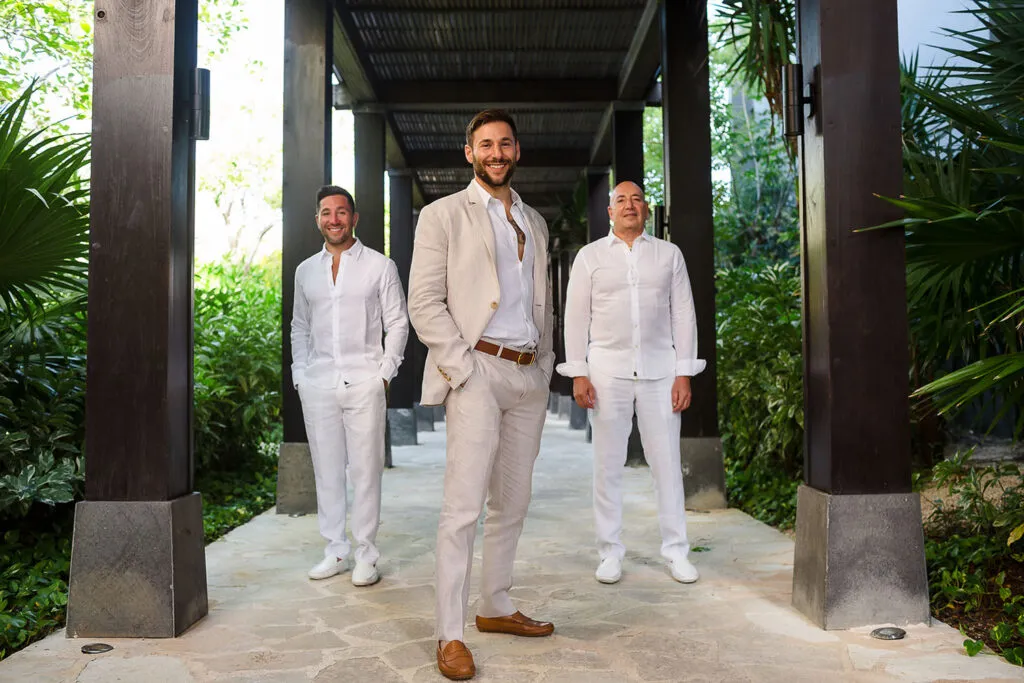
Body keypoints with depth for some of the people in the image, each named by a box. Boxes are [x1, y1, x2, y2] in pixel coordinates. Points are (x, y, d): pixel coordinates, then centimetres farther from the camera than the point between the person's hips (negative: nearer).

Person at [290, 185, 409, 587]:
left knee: (365, 471, -2)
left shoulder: (380, 266, 3)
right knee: (326, 471, 8)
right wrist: (300, 375, 10)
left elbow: (397, 324, 3)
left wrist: (385, 373, -5)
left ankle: (366, 556, 8)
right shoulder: (305, 271, 14)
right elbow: (299, 328, 20)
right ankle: (335, 550, 19)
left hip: (364, 383, -3)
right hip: (317, 384, 4)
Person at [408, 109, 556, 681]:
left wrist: (546, 365, 12)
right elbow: (424, 304, -6)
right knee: (464, 507, -9)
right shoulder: (443, 215, 2)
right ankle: (450, 635, 0)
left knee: (512, 504, 11)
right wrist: (464, 369, -13)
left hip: (530, 376, 6)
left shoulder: (535, 222, 19)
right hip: (477, 371, -6)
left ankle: (497, 607, 25)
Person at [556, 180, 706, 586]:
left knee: (667, 461, 2)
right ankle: (610, 553, 13)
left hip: (659, 369, 1)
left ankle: (676, 551, 14)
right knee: (607, 464, 2)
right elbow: (576, 316, 4)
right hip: (607, 369, 0)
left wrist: (684, 374, 0)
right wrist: (578, 374, -5)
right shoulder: (590, 256, 8)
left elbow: (683, 314, 7)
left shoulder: (669, 254, 10)